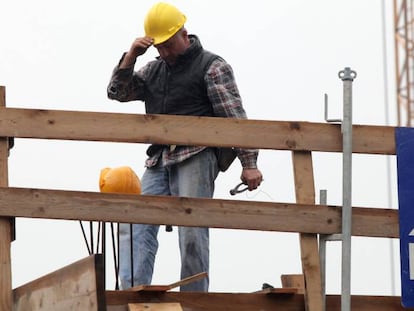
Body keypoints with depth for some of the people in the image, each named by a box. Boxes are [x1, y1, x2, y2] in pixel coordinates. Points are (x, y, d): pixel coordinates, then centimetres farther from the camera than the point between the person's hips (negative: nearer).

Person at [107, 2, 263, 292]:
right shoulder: (154, 70, 23)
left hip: (195, 157, -6)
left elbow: (235, 117, -3)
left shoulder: (212, 66, 4)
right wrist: (130, 56, 3)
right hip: (159, 161, 6)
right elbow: (117, 92, 17)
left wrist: (249, 163, -11)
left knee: (192, 233, -11)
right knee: (135, 226, -10)